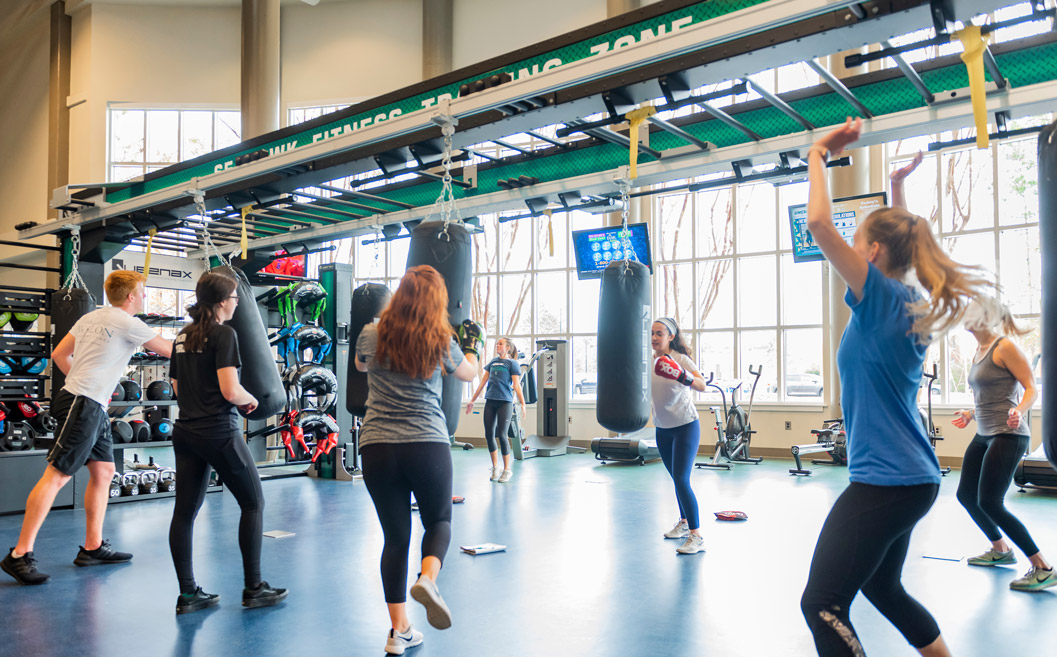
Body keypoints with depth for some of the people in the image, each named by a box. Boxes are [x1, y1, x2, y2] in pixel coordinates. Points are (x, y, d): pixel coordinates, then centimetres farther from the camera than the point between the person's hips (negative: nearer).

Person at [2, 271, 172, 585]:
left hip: (94, 407, 10)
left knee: (103, 472, 12)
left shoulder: (91, 317, 17)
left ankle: (93, 547, 18)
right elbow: (169, 350, -3)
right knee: (57, 475, -9)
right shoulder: (128, 323, -10)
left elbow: (59, 354, 19)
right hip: (83, 405, -10)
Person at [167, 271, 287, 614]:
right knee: (253, 502, 6)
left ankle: (187, 594, 15)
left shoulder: (183, 336, 12)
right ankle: (253, 588, 11)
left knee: (184, 511, 8)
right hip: (219, 432, -8)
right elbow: (230, 391, -19)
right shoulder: (223, 334, -12)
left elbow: (178, 388, 18)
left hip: (185, 431, 8)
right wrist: (251, 399, -1)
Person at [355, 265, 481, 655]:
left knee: (395, 536, 12)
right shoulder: (442, 342, -1)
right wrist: (474, 346, 39)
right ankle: (427, 579, -9)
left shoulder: (371, 336, 2)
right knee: (439, 521, 20)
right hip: (428, 445, -1)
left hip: (377, 447, 2)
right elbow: (469, 373, 19)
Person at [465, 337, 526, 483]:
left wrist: (523, 404, -13)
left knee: (502, 434, -7)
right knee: (489, 434, 4)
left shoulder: (512, 363, 1)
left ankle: (507, 469, 5)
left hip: (505, 402, -5)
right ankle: (495, 468, 18)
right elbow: (483, 382, 17)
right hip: (490, 401, 5)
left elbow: (516, 385, -4)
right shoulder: (492, 362, 15)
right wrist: (472, 401, 16)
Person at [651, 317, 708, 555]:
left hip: (685, 426, -6)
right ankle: (684, 523, 35)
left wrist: (682, 375, -48)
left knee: (681, 480, -15)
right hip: (662, 429, 6)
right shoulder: (649, 361, 2)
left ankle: (696, 536, -10)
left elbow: (702, 385, -31)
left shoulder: (680, 359, -16)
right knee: (677, 479, 18)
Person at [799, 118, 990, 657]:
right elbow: (901, 239, 30)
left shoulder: (882, 298, -15)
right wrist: (897, 188, 28)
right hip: (912, 477, 10)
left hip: (885, 481, -10)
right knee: (882, 587, 27)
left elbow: (819, 224, -23)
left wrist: (818, 155, -10)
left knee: (821, 603, -8)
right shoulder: (914, 306, 8)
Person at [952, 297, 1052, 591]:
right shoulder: (980, 351, 13)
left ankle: (1043, 569, -3)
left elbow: (1031, 389, -14)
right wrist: (970, 415, 24)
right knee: (966, 495, 14)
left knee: (990, 503, -12)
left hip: (1007, 436, -9)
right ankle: (1001, 550, 34)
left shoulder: (1005, 347, -11)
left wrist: (1018, 412, -31)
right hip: (984, 434, 9)